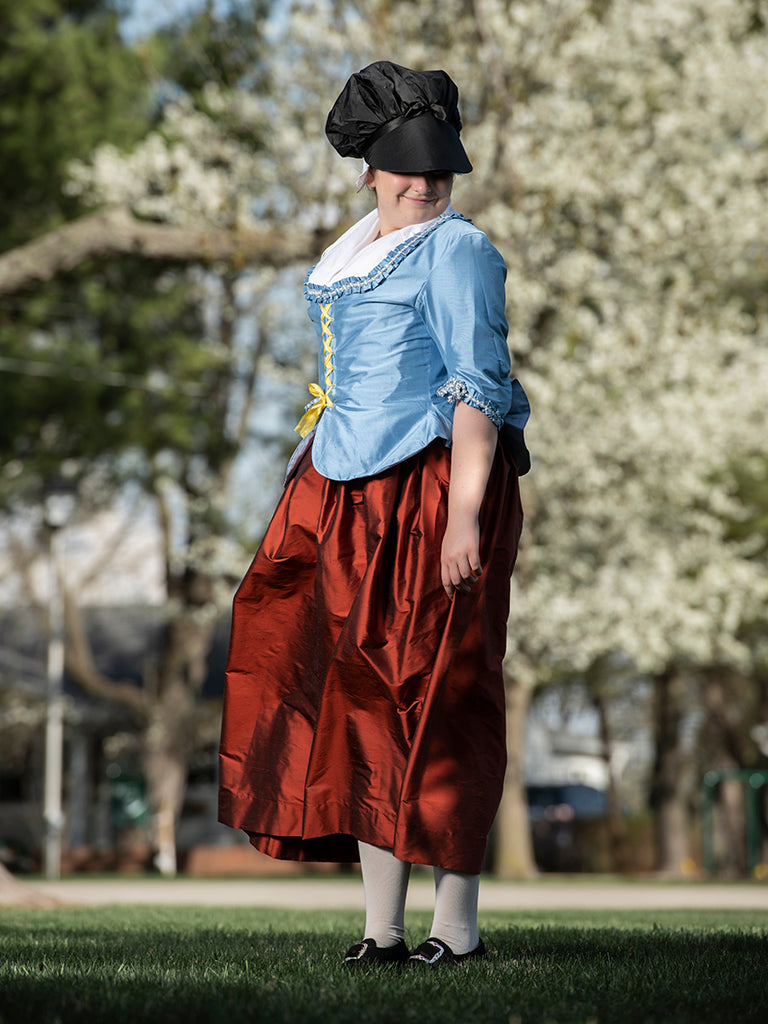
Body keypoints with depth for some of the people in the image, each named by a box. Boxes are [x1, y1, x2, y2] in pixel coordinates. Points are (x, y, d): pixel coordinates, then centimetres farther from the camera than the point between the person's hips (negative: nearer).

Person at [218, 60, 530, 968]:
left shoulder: (455, 251, -7)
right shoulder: (361, 250, 18)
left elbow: (480, 386, -15)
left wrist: (463, 517, -22)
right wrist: (316, 491, 22)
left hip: (436, 485, -8)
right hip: (351, 488, 8)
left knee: (432, 697, -6)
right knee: (361, 694, 5)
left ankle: (457, 926, 2)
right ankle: (381, 928, 10)